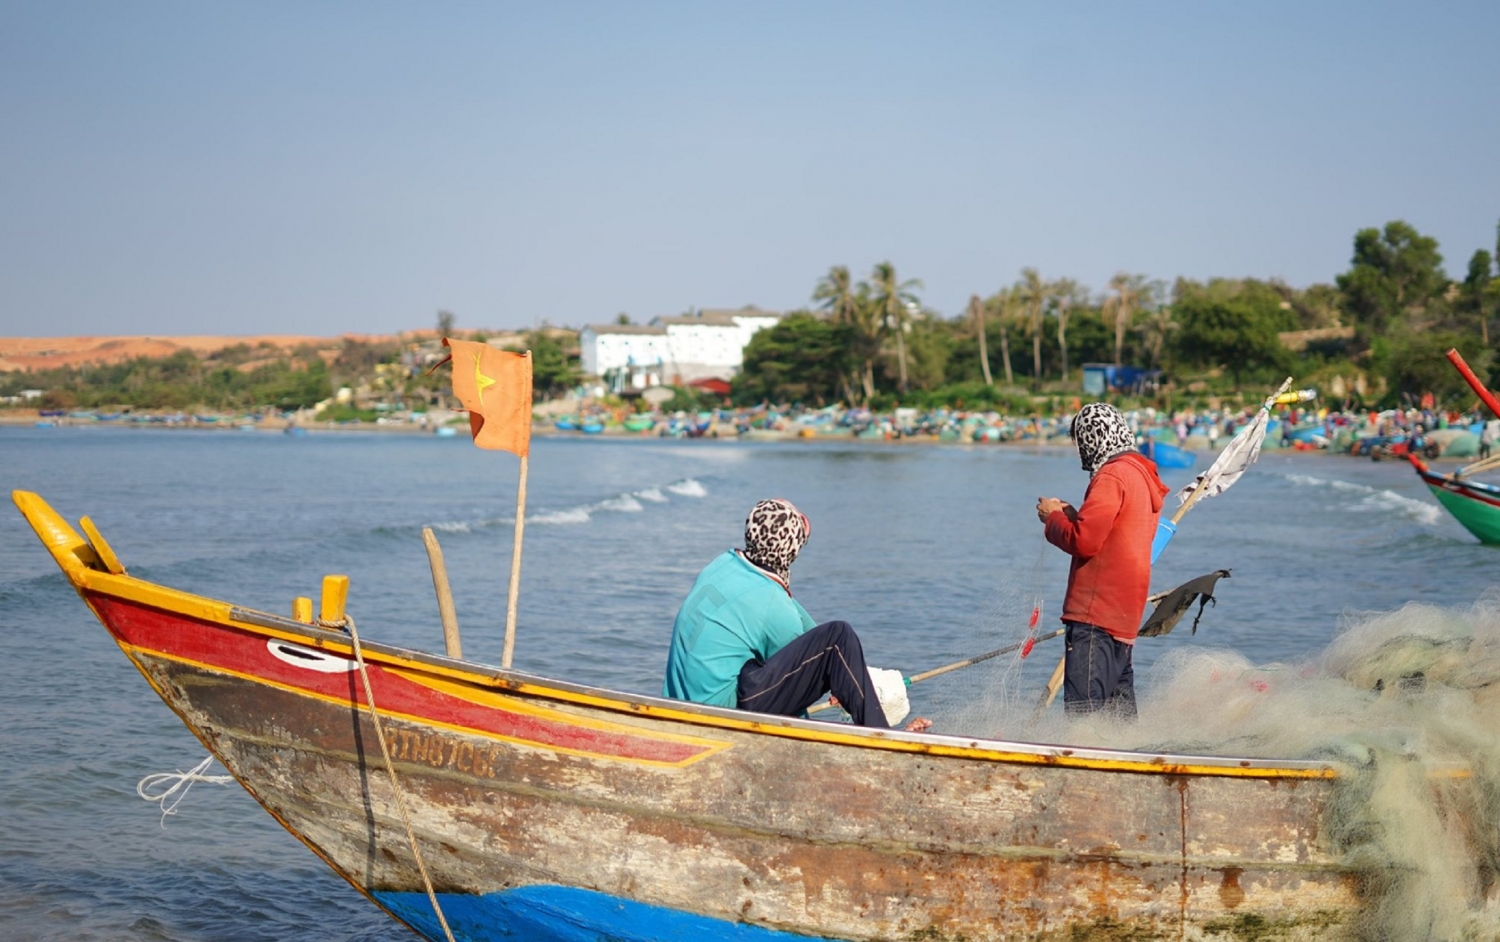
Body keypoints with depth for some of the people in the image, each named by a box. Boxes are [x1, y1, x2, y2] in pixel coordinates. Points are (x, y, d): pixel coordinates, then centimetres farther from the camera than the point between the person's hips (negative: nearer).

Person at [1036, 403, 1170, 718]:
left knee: (1084, 707, -12)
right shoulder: (1145, 475, 17)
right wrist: (1070, 514, 14)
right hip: (1123, 612, 10)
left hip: (1096, 611, -10)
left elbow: (1083, 541, -19)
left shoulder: (1113, 476, -13)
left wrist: (1053, 518, -1)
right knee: (1118, 704, 14)